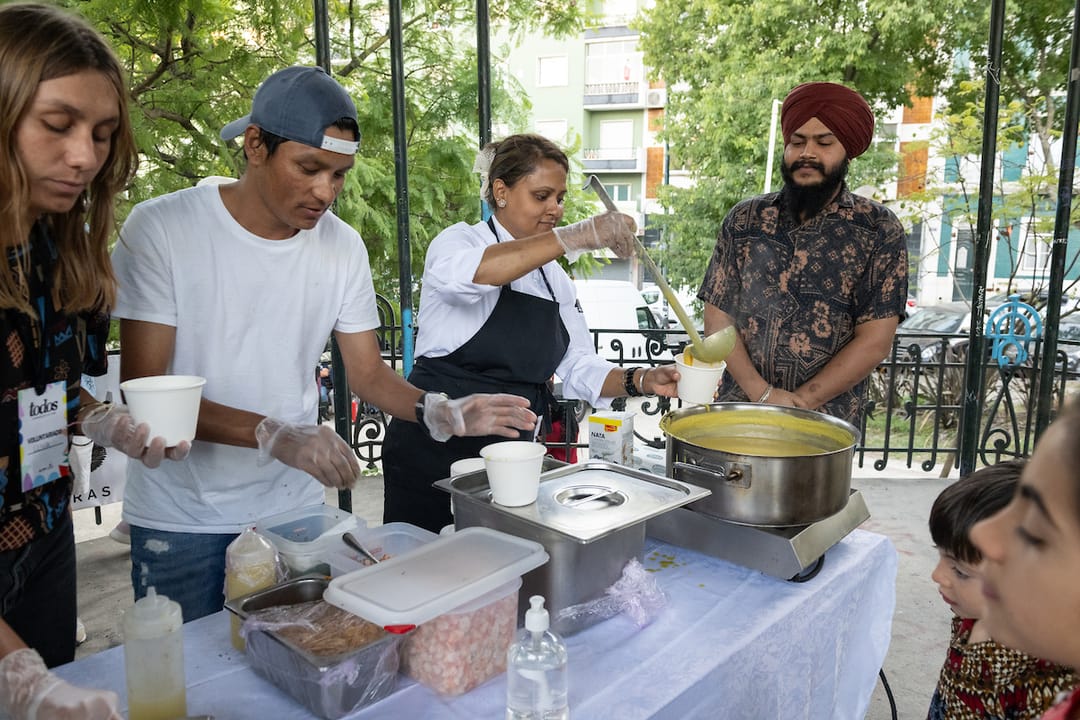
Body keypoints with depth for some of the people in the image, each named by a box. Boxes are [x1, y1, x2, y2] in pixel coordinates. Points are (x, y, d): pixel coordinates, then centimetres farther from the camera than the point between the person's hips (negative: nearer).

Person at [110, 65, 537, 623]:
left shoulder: (342, 247, -3)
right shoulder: (160, 229, -15)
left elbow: (368, 373, 1)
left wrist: (438, 412, -19)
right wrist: (273, 434, -31)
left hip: (295, 509, 3)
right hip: (181, 522, -3)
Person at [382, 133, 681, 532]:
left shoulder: (554, 278, 13)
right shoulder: (459, 241, -6)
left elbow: (579, 369, 9)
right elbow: (468, 274, -32)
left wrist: (641, 381, -9)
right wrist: (577, 236, -35)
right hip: (436, 450, -5)